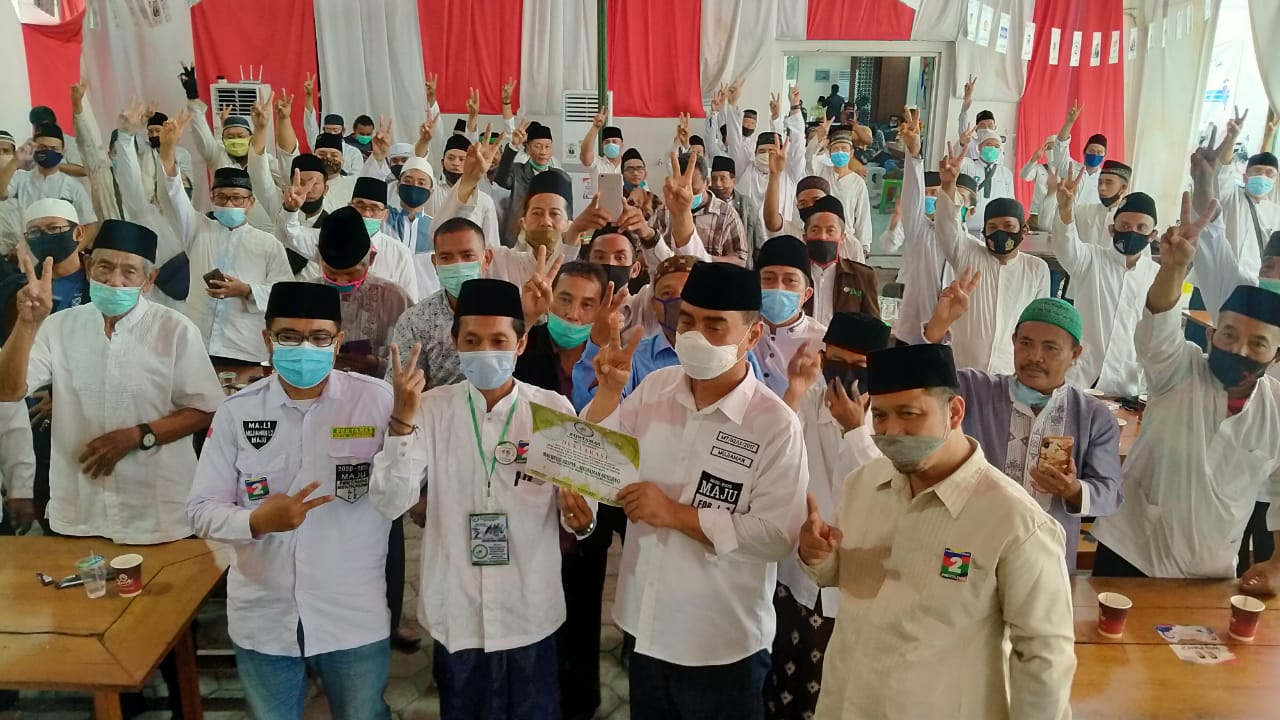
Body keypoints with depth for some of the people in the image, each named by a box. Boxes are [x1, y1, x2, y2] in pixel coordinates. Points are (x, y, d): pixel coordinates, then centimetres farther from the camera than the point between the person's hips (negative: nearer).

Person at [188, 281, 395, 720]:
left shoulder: (377, 401, -11)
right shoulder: (238, 411, -5)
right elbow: (201, 510, -5)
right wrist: (257, 521, -21)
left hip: (355, 619, -2)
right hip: (262, 620, 2)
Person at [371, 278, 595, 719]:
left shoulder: (554, 409, -6)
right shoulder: (431, 408, -5)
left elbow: (577, 502, -2)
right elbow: (390, 502, -13)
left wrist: (580, 519, -25)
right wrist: (403, 419, -24)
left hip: (530, 612, 0)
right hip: (455, 614, 1)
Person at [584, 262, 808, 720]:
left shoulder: (775, 424, -17)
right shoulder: (656, 387, -2)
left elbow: (779, 536, -21)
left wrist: (677, 514, -21)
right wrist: (608, 392, -12)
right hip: (646, 628, 5)